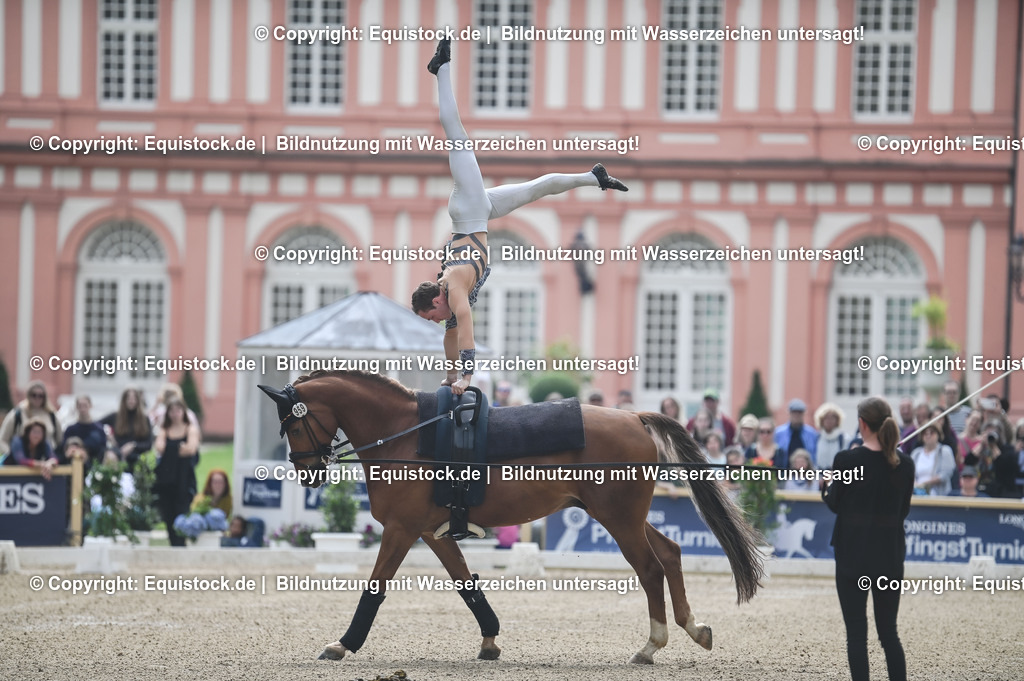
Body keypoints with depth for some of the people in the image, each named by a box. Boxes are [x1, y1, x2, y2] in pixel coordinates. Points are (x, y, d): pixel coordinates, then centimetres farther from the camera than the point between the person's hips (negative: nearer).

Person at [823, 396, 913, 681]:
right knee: (889, 631, 11)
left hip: (853, 555, -3)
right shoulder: (904, 464, -2)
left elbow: (834, 503, -1)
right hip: (890, 556, 3)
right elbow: (903, 510, 8)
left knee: (856, 632, 3)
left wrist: (826, 491, 20)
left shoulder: (846, 460, -12)